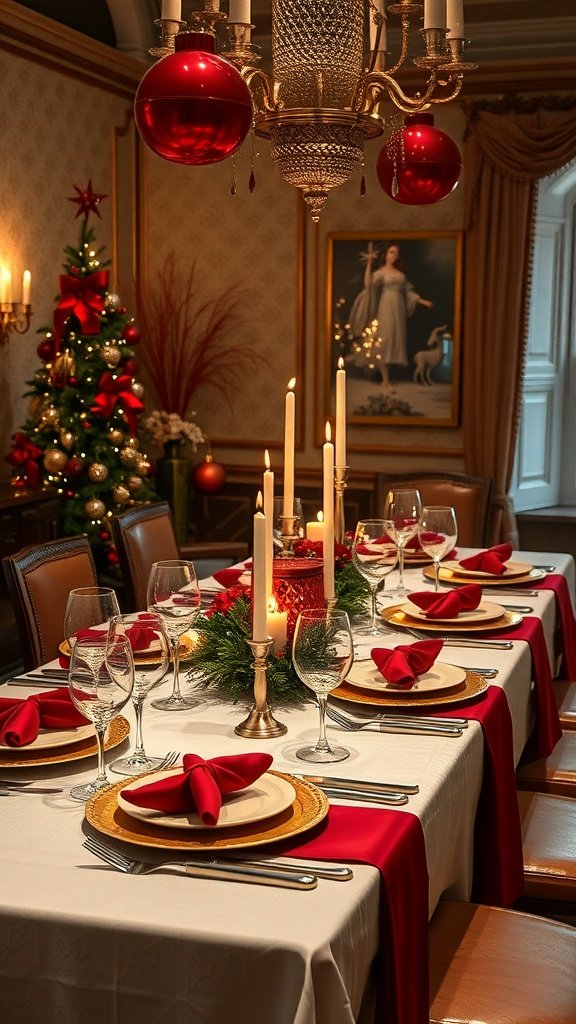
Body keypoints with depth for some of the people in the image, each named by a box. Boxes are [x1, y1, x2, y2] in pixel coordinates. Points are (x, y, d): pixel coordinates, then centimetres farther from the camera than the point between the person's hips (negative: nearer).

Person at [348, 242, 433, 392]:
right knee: (384, 341, -9)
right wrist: (369, 263, -28)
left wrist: (422, 301, 15)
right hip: (386, 308, -6)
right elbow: (368, 284, -22)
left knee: (395, 341, 6)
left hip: (399, 308, 6)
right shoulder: (380, 272, -3)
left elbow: (408, 291, 20)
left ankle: (387, 377, 12)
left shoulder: (400, 273, 15)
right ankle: (385, 381, -10)